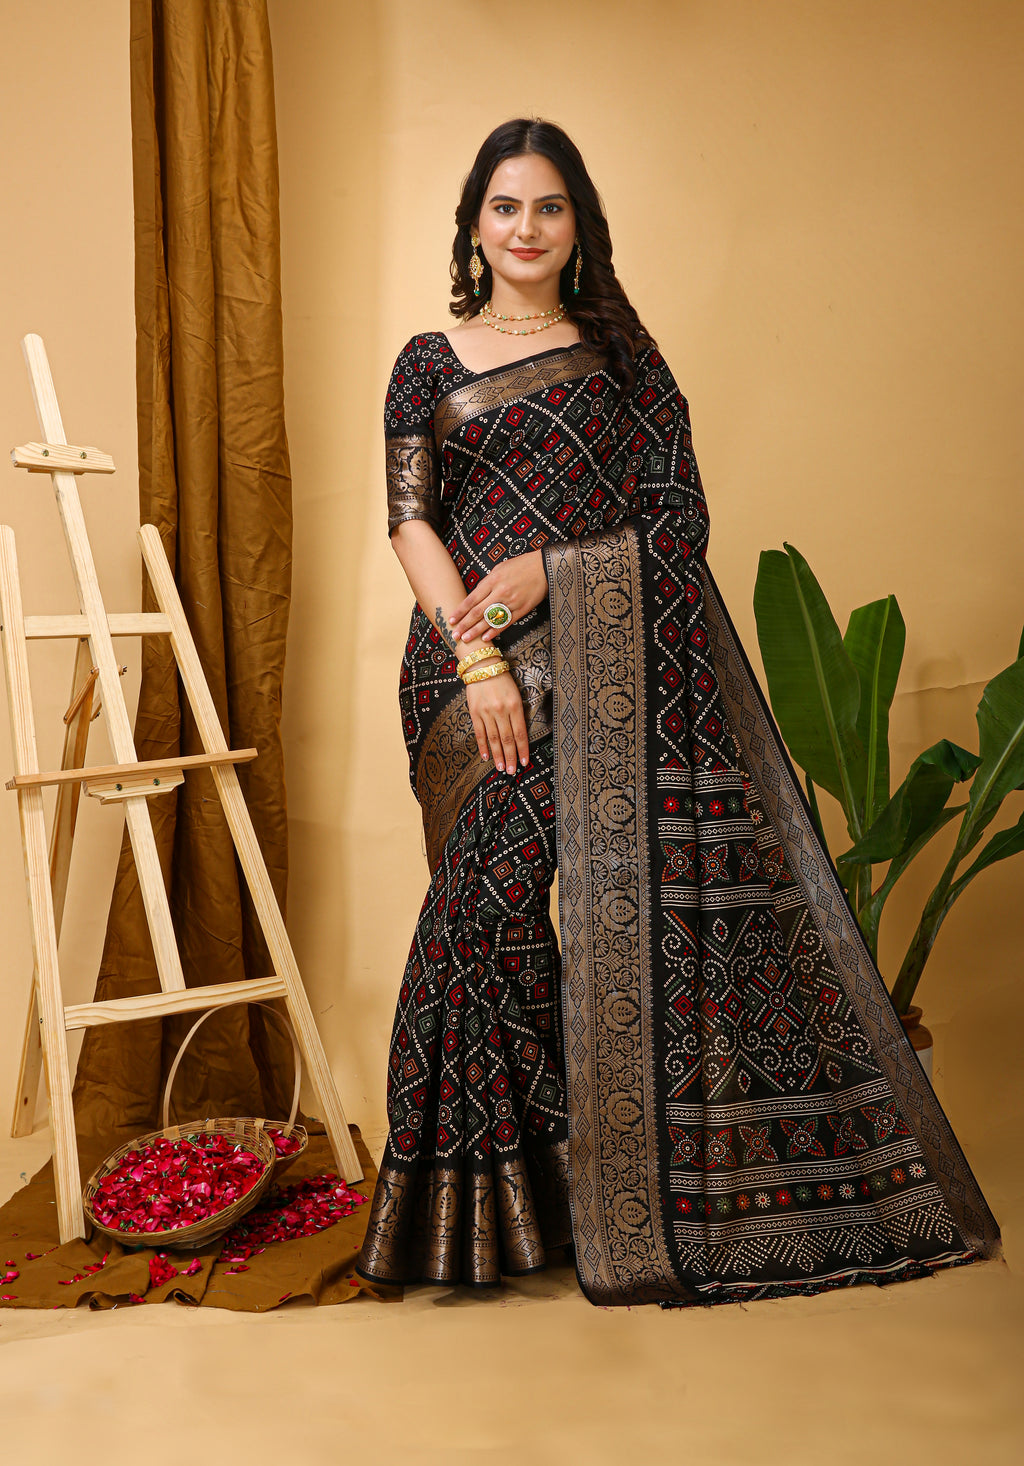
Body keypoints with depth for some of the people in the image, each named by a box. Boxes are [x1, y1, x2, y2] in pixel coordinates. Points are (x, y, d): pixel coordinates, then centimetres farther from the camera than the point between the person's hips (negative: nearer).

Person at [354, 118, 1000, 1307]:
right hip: (476, 662, 0)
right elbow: (409, 520, 3)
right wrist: (479, 662, -11)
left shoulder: (624, 358, 15)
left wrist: (547, 568, -9)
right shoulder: (429, 363, 14)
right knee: (490, 904, -6)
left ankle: (671, 1190, 11)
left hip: (620, 662, 1)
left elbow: (679, 520, 6)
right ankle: (492, 1194, 9)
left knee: (662, 892, -3)